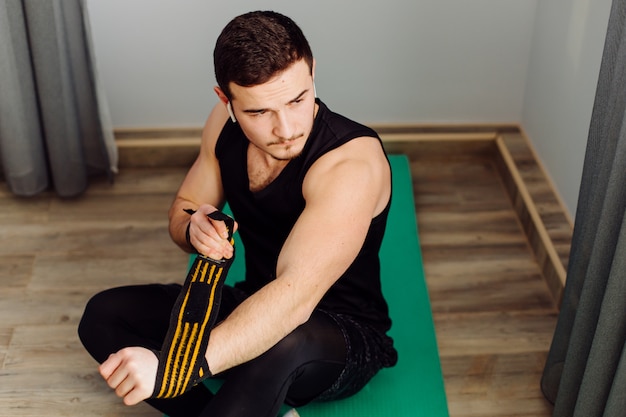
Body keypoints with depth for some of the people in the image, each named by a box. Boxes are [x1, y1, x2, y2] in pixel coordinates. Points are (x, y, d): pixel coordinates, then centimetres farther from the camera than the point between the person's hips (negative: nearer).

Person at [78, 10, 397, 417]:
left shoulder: (352, 162, -29)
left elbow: (294, 298, -40)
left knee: (282, 345, -42)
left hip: (345, 335, -7)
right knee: (103, 315, -7)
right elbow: (184, 206, 8)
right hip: (255, 306, 7)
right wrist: (194, 229, -18)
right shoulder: (226, 124, -8)